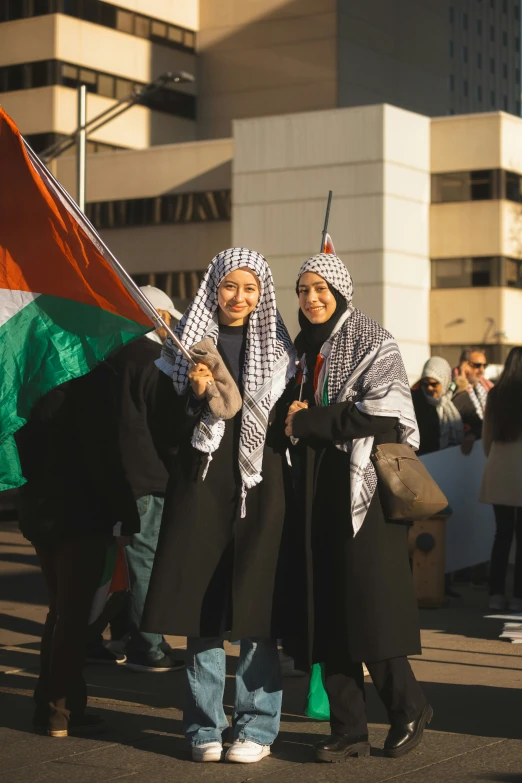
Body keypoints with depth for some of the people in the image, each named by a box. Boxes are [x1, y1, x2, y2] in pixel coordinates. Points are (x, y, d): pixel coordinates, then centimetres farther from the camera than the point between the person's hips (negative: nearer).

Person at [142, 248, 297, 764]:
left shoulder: (278, 348, 9)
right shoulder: (188, 345, 6)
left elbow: (288, 420, 14)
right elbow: (166, 430, 2)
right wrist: (194, 395, -13)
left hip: (261, 487, 0)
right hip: (201, 485, 0)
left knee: (256, 609, -2)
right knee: (202, 609, 1)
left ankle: (257, 726, 8)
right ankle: (203, 727, 11)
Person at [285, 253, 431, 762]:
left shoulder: (373, 344, -3)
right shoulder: (305, 348, 17)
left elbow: (384, 414, -15)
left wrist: (308, 421, -12)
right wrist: (296, 420, 4)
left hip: (365, 491, -6)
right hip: (319, 493, 6)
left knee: (369, 607, -8)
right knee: (328, 611, 2)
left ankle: (408, 707, 12)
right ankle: (349, 729, 8)